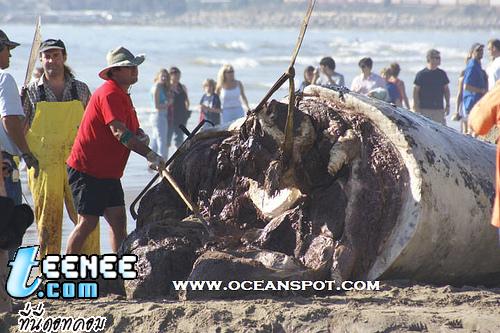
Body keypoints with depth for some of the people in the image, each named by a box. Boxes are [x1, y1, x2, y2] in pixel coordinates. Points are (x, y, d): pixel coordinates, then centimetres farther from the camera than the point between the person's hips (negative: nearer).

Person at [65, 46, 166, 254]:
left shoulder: (122, 95, 16)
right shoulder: (109, 94, -17)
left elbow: (133, 128, 21)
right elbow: (119, 131, -29)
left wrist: (141, 136, -5)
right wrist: (150, 155, -34)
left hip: (108, 172, 9)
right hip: (86, 170, -9)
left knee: (118, 220, 2)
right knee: (88, 222, -7)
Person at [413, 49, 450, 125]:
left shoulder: (442, 74, 9)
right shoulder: (421, 74, -2)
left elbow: (446, 89, 15)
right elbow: (416, 91, -1)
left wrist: (447, 105, 9)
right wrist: (416, 107, -6)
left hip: (439, 108, 3)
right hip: (424, 109, -3)